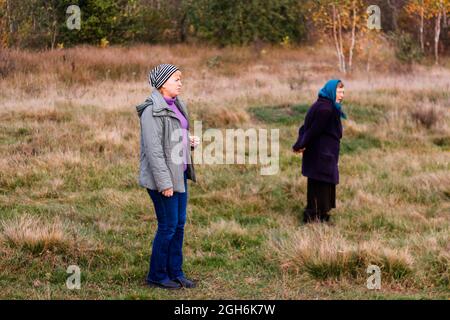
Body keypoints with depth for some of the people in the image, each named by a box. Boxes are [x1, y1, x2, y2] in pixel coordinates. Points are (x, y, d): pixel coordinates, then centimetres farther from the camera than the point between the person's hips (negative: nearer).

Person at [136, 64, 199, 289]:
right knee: (168, 226, -1)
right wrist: (164, 183, -22)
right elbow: (153, 149, -20)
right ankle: (156, 275, 12)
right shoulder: (153, 110, -17)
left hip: (179, 173, 9)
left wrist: (189, 141, 3)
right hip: (163, 176, -9)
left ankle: (175, 273, 21)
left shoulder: (175, 105, 11)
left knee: (179, 224, 12)